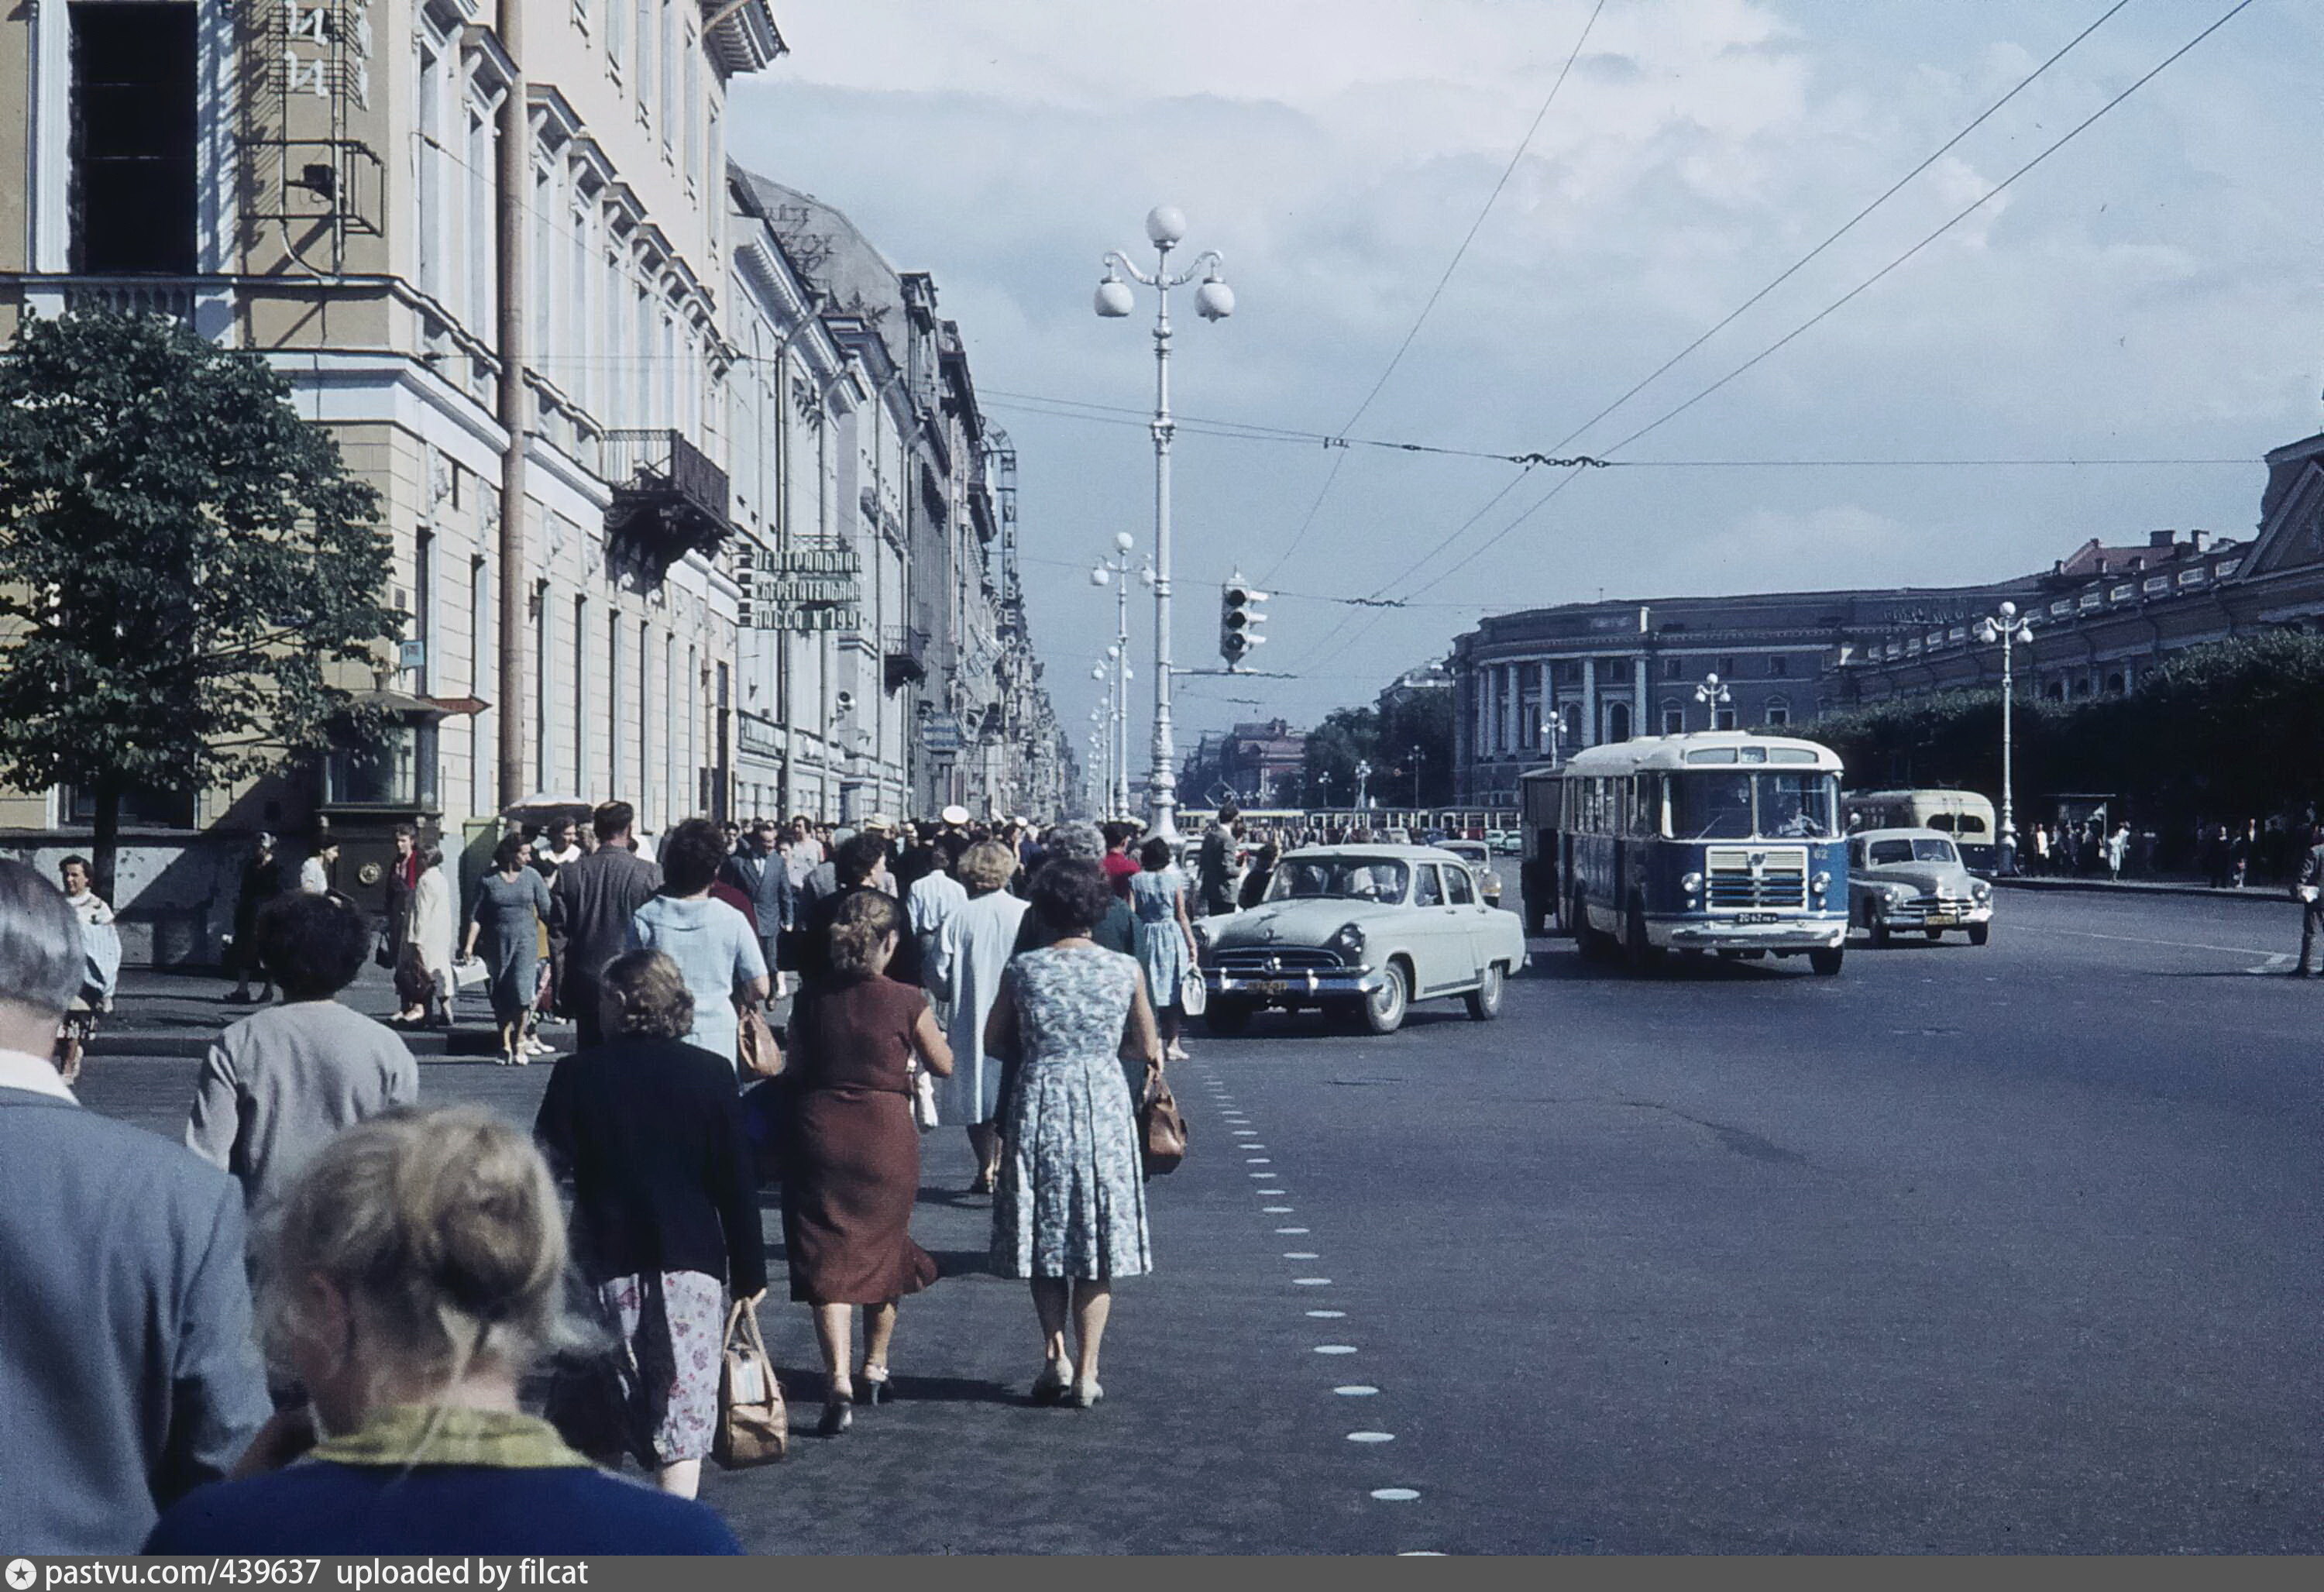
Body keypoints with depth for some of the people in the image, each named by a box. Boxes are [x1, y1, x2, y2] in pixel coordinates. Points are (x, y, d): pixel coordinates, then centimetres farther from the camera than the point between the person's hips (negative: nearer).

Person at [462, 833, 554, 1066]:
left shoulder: (531, 877, 5)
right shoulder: (489, 879, 3)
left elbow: (546, 910, 7)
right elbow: (477, 915, 4)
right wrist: (470, 944, -4)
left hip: (526, 941, -1)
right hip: (499, 942, 1)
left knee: (522, 991, -13)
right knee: (501, 997, 4)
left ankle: (519, 1042, 0)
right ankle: (505, 1045, 13)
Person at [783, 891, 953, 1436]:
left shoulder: (814, 1002, -1)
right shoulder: (906, 1002, -8)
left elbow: (794, 1070, 7)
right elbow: (943, 1065, 4)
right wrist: (933, 1034, 23)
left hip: (819, 1131, 1)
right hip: (887, 1134, -1)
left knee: (828, 1255, 0)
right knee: (883, 1248, 19)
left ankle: (839, 1377, -16)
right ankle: (875, 1369, 32)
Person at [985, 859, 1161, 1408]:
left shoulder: (1024, 970, -4)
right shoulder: (1126, 970, -3)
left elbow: (993, 1042, 6)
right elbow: (1146, 1049, 6)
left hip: (1038, 1107, 0)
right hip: (1104, 1107, 0)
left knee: (1045, 1241, 13)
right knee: (1098, 1245, 7)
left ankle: (1055, 1356, 3)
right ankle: (1087, 1372, 7)